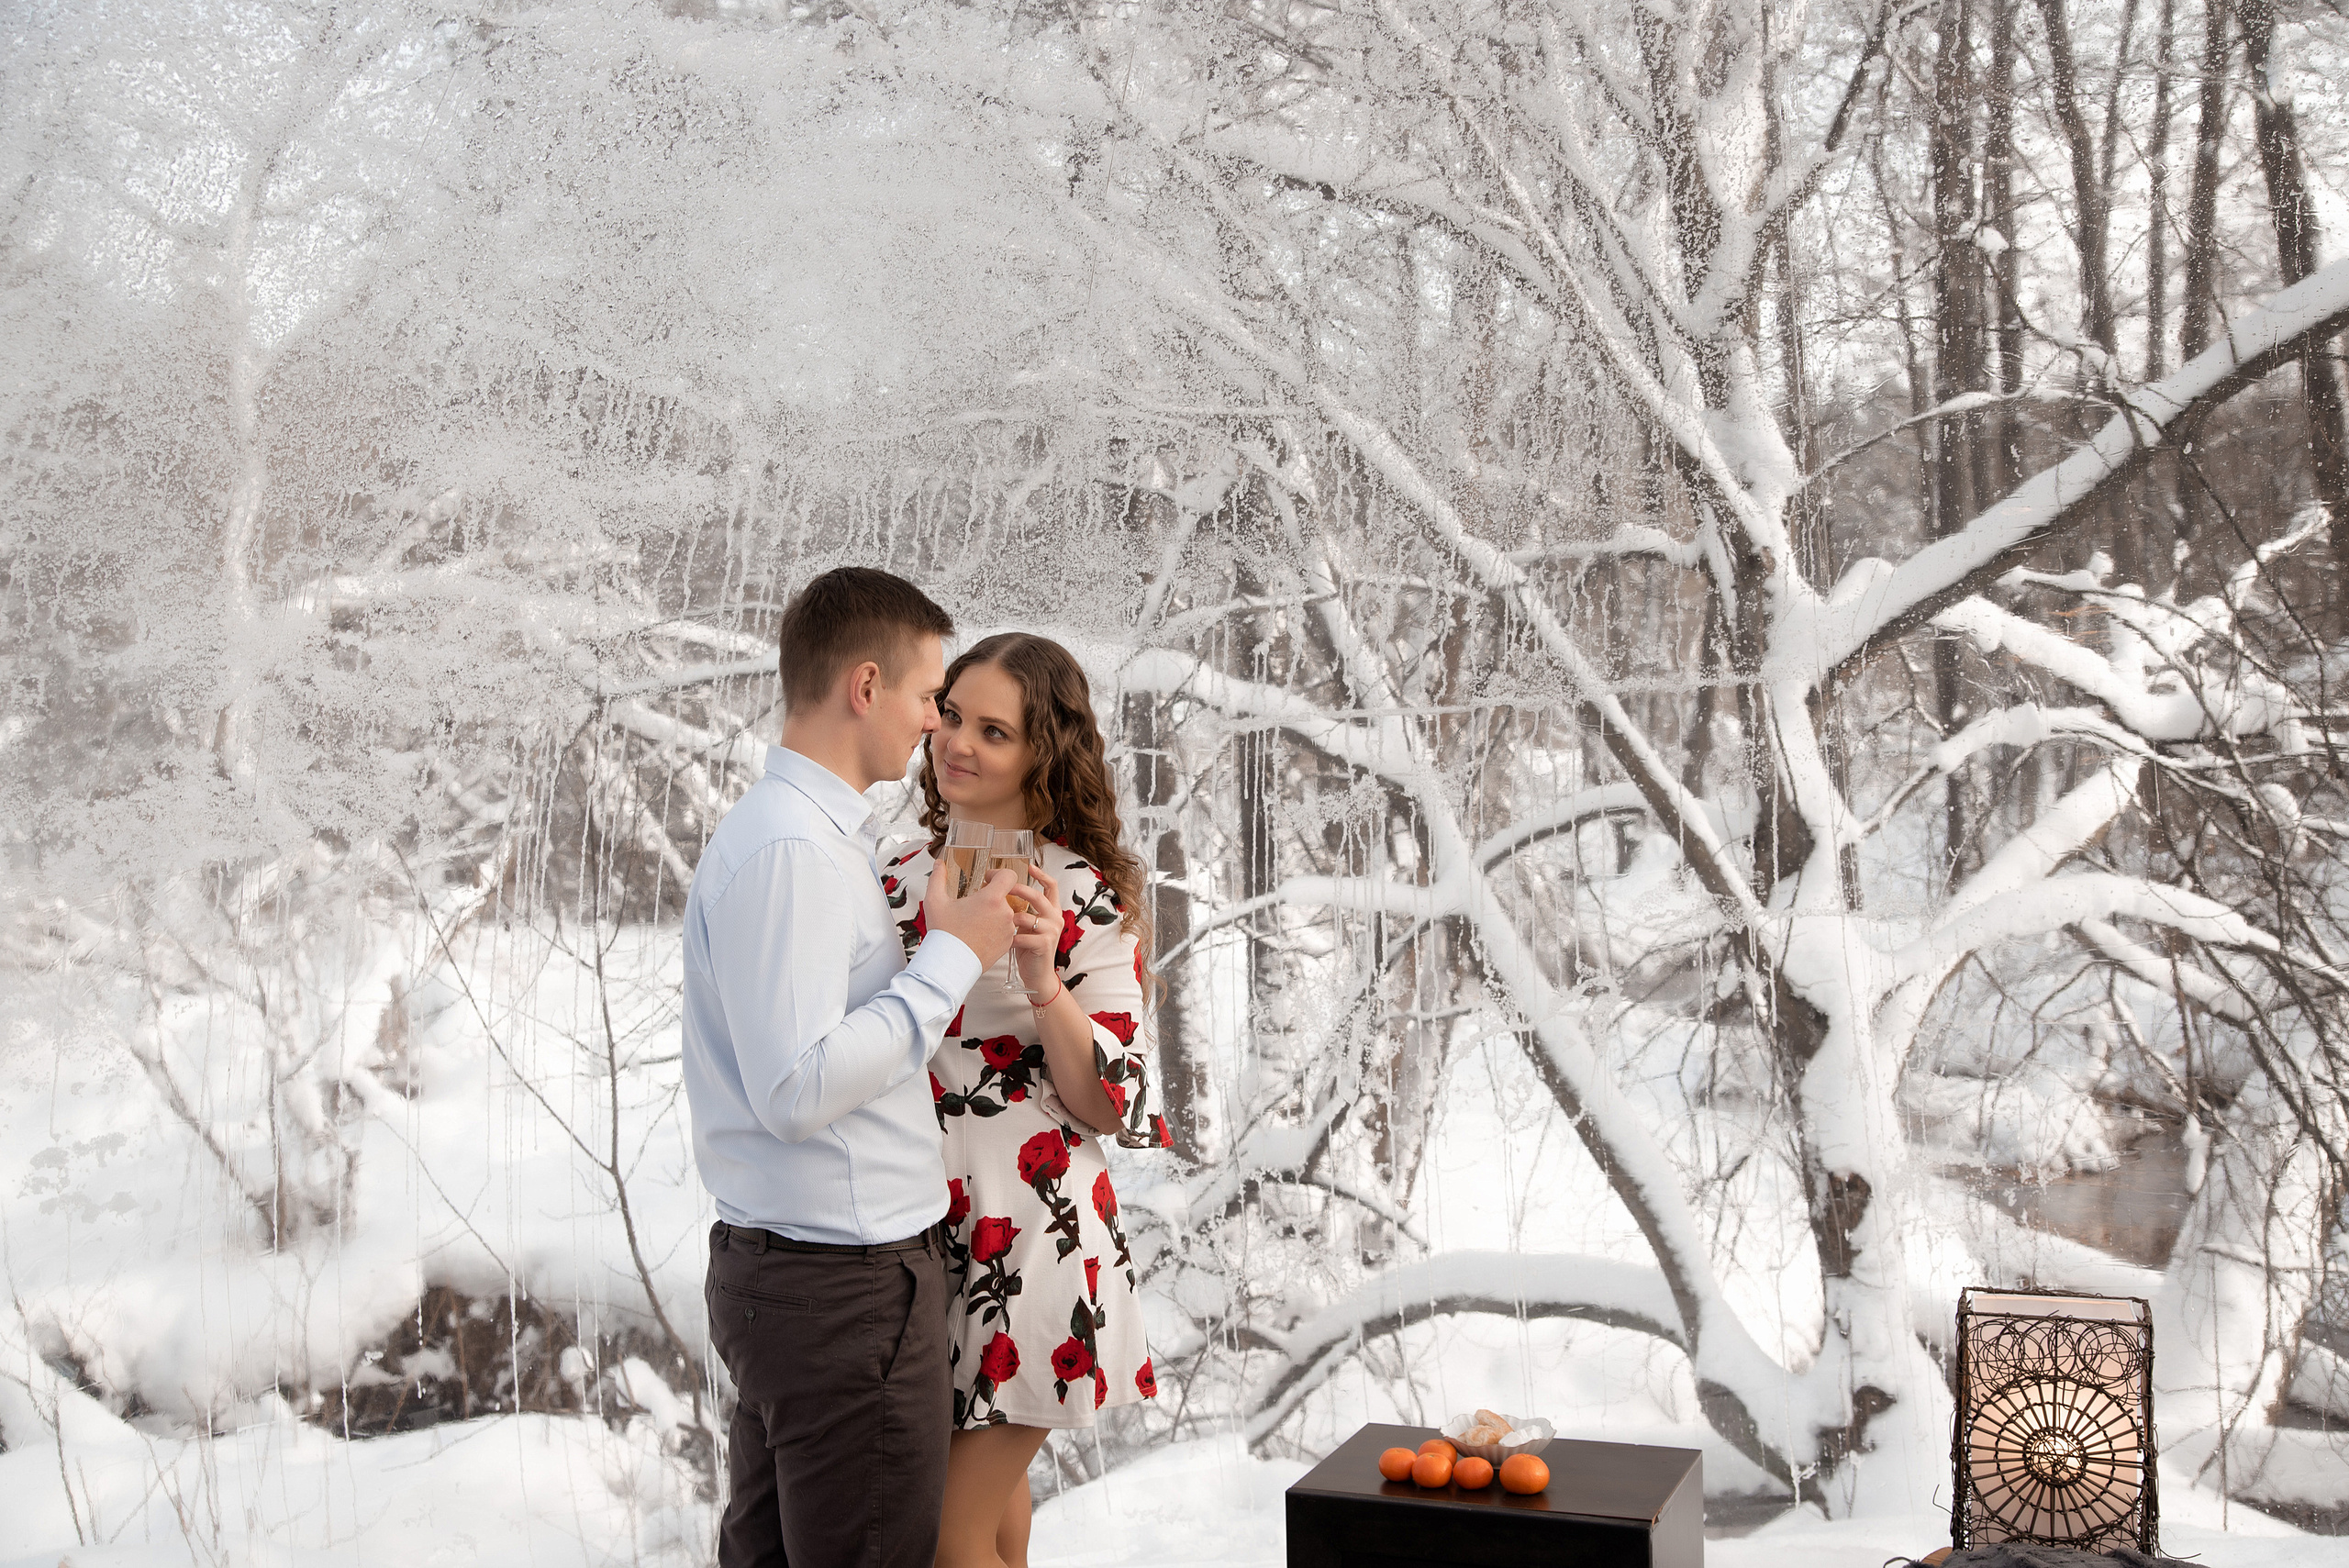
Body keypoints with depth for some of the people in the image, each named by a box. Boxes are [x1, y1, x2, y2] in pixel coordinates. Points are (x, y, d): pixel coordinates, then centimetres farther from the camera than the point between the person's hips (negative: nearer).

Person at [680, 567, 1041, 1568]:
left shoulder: (819, 835, 13)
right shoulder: (789, 850, -19)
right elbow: (795, 1087, -25)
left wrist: (938, 944, 15)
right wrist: (951, 956, -19)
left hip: (775, 1270, 10)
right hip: (844, 1286, -10)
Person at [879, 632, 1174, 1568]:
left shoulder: (1087, 897, -10)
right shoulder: (906, 880, 7)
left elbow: (1108, 1107, -12)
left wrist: (1042, 977, -24)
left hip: (1029, 1235, -6)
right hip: (916, 1228, 6)